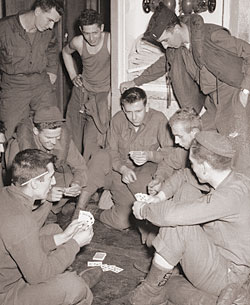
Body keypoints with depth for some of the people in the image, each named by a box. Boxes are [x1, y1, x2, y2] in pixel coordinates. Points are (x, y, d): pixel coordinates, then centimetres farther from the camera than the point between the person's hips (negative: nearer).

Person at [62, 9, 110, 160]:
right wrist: (73, 75, 11)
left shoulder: (111, 41, -20)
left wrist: (111, 94, -17)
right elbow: (66, 52, 18)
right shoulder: (78, 42, -6)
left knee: (91, 142, -15)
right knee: (73, 138, 12)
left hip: (103, 94, -5)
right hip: (81, 91, 5)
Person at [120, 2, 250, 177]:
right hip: (213, 100, 8)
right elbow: (163, 64, 24)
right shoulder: (175, 48, 2)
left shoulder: (212, 34, -21)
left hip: (234, 95, -7)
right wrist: (135, 82, 29)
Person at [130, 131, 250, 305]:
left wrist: (144, 210, -15)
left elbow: (173, 214, -35)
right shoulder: (233, 179, 0)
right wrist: (163, 194, 0)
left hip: (227, 276, -9)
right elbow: (186, 175, 16)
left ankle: (151, 290, -9)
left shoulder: (231, 195, -29)